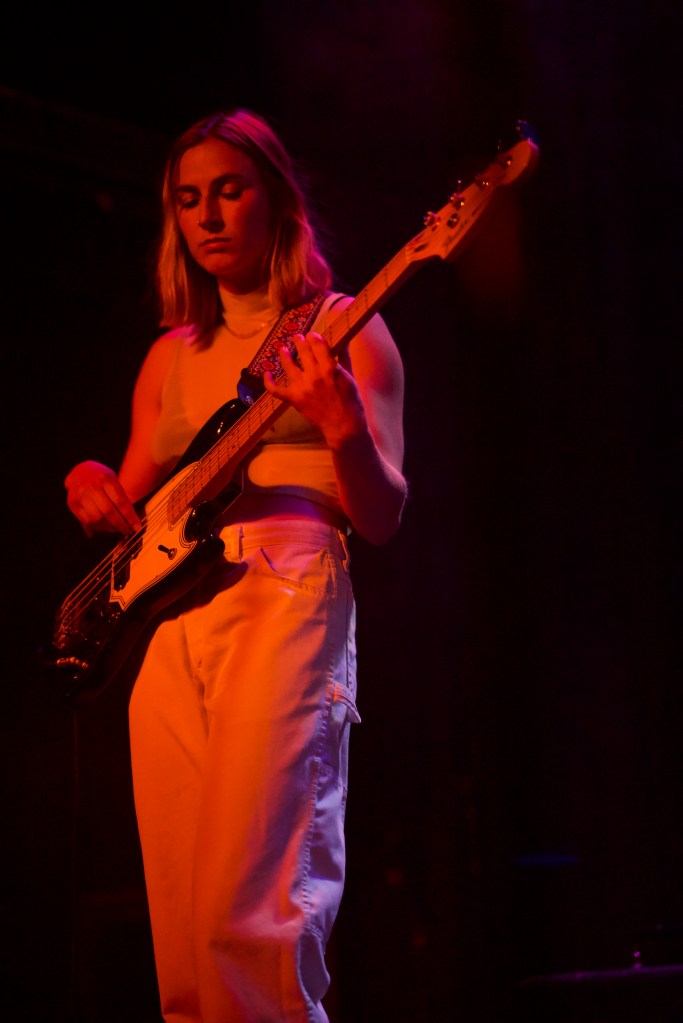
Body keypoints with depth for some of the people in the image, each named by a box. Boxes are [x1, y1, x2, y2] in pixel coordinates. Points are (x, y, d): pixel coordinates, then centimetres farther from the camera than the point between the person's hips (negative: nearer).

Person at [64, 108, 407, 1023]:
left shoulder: (342, 328, 8)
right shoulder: (171, 356, 22)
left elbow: (382, 522, 1)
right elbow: (134, 508, 25)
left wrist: (341, 423, -19)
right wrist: (96, 492, 2)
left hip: (287, 601, -5)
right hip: (171, 616, 5)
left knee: (245, 919, -19)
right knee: (181, 935, 2)